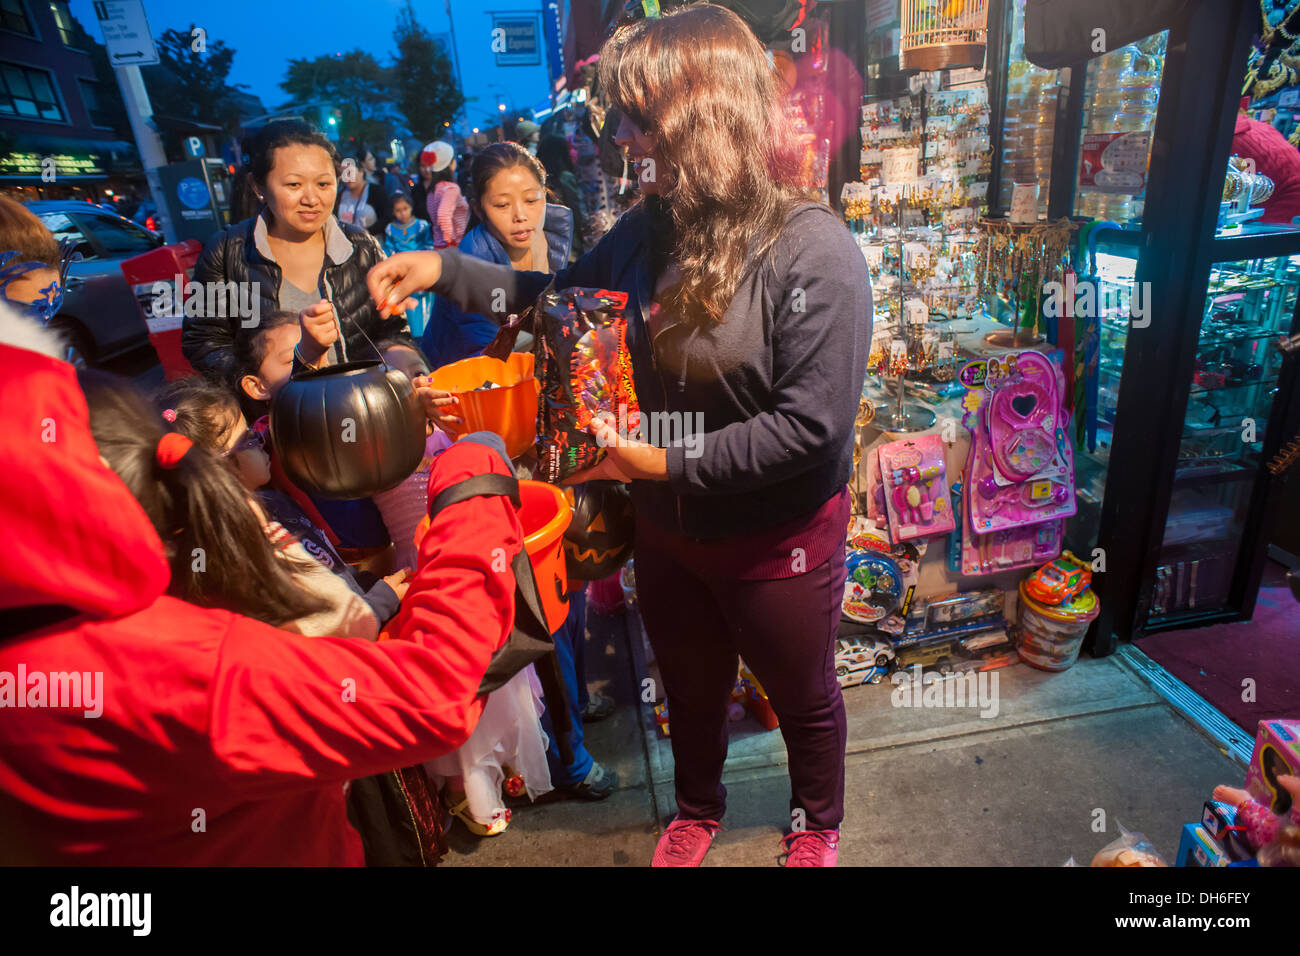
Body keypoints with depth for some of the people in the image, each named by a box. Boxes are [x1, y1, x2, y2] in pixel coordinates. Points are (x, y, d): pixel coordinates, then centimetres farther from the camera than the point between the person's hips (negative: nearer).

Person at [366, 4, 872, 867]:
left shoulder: (815, 252, -23)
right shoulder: (650, 229, -4)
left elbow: (811, 425, -26)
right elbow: (560, 300, 10)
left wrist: (668, 461, -24)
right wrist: (446, 270, -1)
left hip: (778, 541, -5)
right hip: (668, 527, 6)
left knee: (803, 697, 21)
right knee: (690, 684, 27)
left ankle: (818, 826, 54)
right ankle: (699, 806, 59)